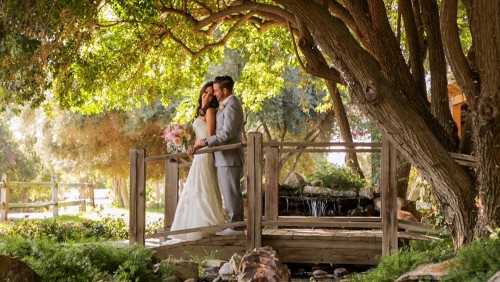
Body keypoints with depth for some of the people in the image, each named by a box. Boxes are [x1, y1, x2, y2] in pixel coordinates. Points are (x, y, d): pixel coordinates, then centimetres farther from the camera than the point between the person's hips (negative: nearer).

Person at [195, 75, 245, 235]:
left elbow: (227, 133, -20)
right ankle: (236, 223, 17)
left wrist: (206, 142, -16)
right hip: (226, 157, 10)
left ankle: (234, 226, -3)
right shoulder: (227, 105, 19)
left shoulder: (232, 106, -14)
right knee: (232, 192, 12)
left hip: (229, 157, -10)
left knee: (231, 192, -6)